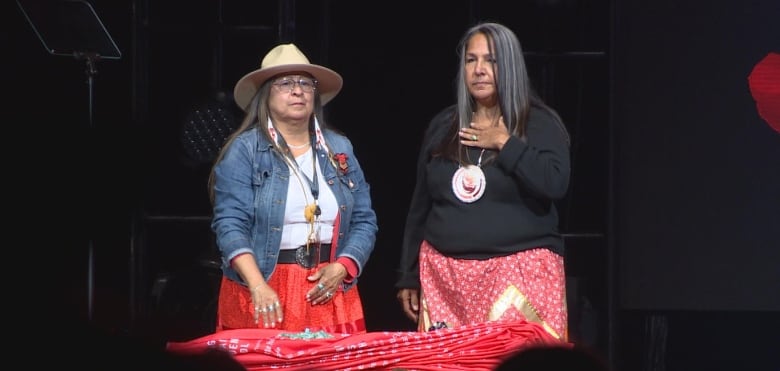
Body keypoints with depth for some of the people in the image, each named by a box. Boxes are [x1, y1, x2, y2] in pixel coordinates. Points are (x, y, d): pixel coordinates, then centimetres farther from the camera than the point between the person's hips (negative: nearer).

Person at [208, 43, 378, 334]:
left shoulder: (339, 149, 12)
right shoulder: (244, 150, -1)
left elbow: (364, 221, 10)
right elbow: (231, 225, -10)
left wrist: (341, 268, -9)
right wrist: (258, 286, -23)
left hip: (329, 293, 4)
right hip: (264, 292, -3)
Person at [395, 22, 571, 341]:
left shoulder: (539, 122, 1)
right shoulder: (443, 126, 14)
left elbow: (556, 184, -15)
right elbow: (420, 206, 17)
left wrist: (505, 144, -11)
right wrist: (408, 277, 15)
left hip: (519, 275, -4)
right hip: (446, 275, 4)